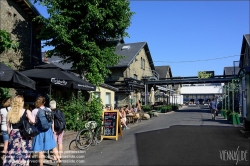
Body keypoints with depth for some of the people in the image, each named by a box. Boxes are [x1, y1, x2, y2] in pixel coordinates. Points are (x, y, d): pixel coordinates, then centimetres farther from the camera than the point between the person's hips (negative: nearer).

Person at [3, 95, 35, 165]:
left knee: (12, 154, 11)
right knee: (23, 155, 5)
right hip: (24, 136, -4)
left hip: (13, 135, 4)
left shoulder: (10, 113, 5)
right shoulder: (26, 112, -8)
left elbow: (8, 127, 9)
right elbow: (33, 121, -22)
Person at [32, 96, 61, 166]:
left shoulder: (34, 111, -7)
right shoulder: (49, 110, 1)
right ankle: (58, 159, 25)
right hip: (48, 130, 3)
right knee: (53, 146, 18)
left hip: (39, 131, -2)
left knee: (40, 150, 5)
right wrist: (52, 130, 18)